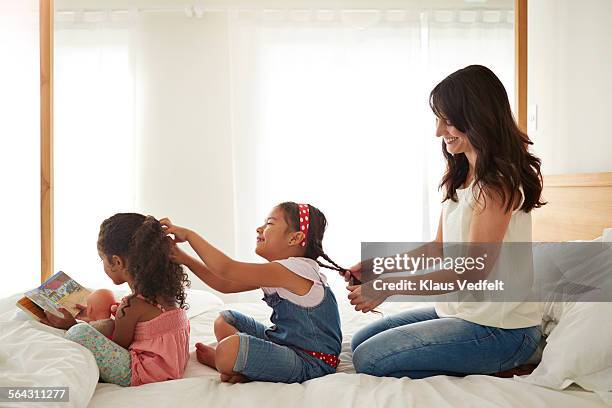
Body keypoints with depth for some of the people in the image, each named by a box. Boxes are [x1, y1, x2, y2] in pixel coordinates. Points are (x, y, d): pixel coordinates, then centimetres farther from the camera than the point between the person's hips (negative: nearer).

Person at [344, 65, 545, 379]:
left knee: (368, 359, -14)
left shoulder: (498, 182, -20)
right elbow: (439, 248, 13)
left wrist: (390, 286, -20)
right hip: (461, 311, 10)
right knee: (360, 342, 11)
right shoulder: (460, 176, 10)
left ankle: (488, 377, -3)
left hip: (500, 329, -10)